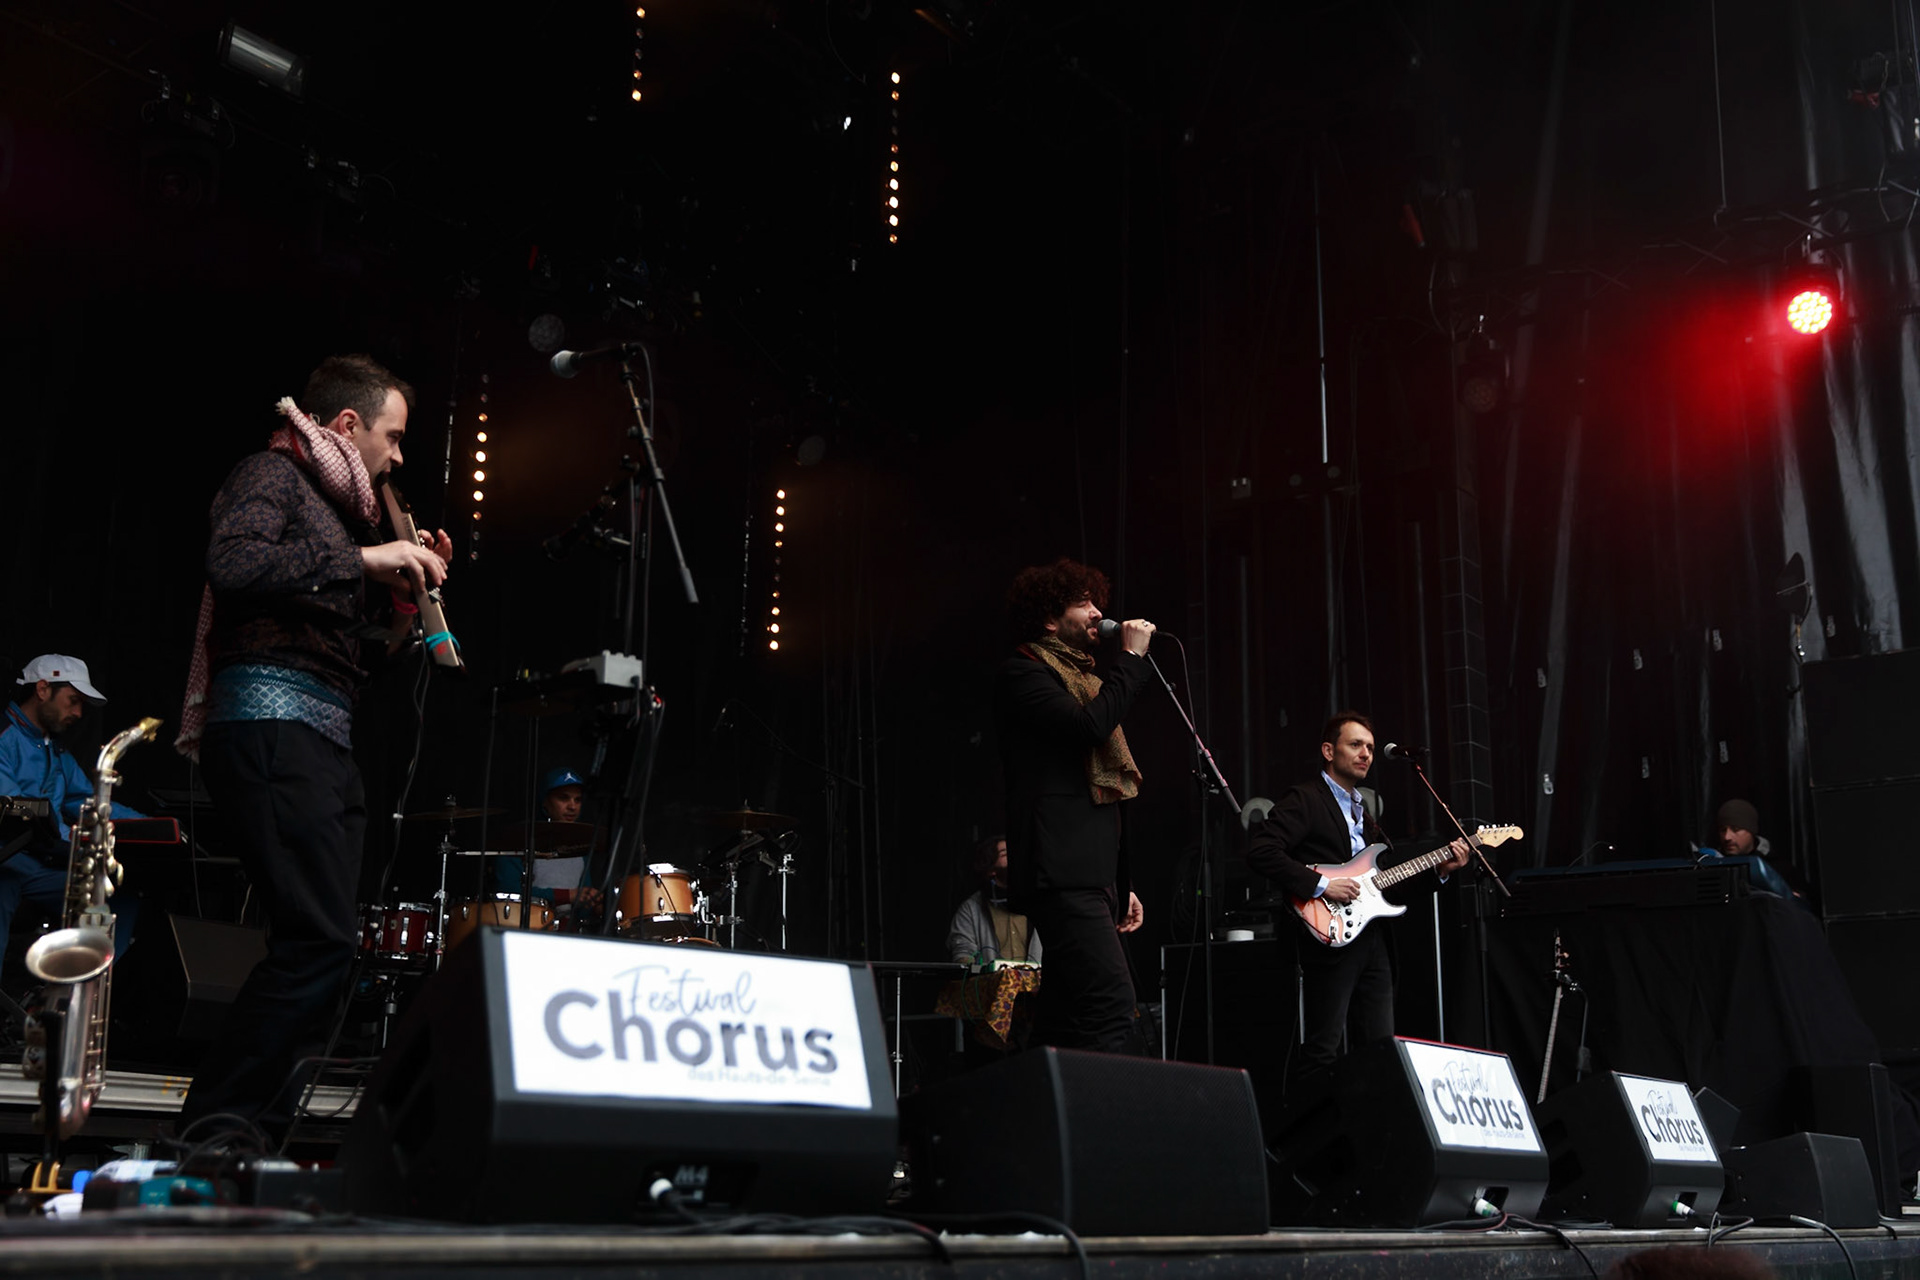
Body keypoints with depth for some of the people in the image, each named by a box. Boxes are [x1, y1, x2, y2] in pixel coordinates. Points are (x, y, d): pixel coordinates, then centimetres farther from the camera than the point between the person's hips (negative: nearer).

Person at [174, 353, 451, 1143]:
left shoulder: (329, 502, 28)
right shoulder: (271, 475, 1)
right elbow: (234, 566, -22)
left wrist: (405, 582, 18)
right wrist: (361, 559, -16)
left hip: (323, 742, 10)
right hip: (270, 723, -10)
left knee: (317, 944, 5)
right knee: (322, 938, -18)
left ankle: (261, 1134, 7)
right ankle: (213, 1129, -13)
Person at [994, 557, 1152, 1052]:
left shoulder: (1081, 678, 27)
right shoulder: (1023, 673, -1)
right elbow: (1090, 726, -20)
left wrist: (1120, 885, 25)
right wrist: (1131, 657, -8)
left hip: (1091, 876, 10)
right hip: (1061, 875, -10)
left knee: (1067, 1021, 5)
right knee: (1111, 1007, -21)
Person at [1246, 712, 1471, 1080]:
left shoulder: (1363, 811, 24)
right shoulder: (1304, 800, -5)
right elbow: (1260, 850, -19)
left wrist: (1439, 870, 10)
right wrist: (1320, 885, -22)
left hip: (1373, 938, 9)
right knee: (1323, 1054, -8)